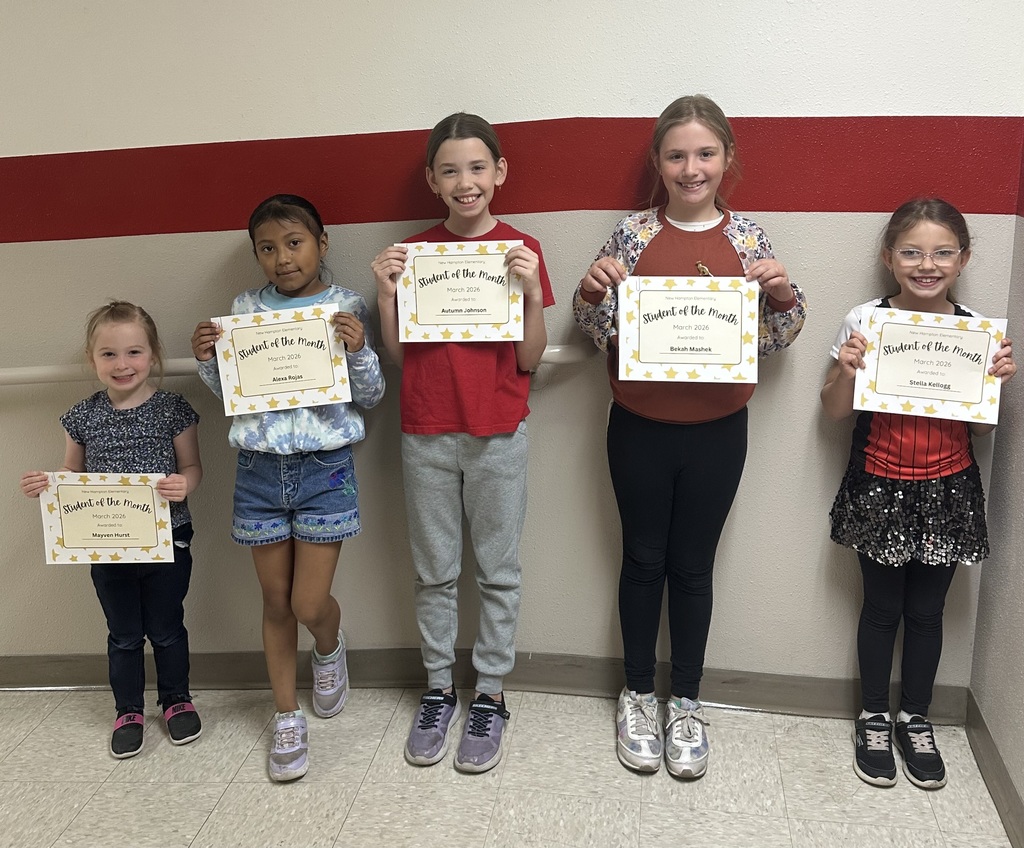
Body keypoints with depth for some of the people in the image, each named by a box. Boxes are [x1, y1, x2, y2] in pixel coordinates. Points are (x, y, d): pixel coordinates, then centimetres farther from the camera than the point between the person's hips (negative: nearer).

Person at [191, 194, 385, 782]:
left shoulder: (347, 308, -2)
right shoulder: (245, 310, 5)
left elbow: (372, 397, 0)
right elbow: (229, 391, 12)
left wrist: (359, 350, -18)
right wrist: (206, 359, -6)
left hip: (325, 469, -2)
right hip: (259, 469, 3)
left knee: (310, 605, -1)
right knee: (276, 601, 11)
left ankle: (330, 647, 36)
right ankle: (288, 716, 28)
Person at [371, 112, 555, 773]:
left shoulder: (521, 249, -2)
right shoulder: (413, 253, 4)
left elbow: (530, 361, -3)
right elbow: (398, 355, 4)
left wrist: (533, 292, -17)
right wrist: (386, 295, -9)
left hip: (498, 434, -2)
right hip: (426, 434, 2)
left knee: (498, 570, 8)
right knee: (435, 571, 12)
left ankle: (490, 696, 24)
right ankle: (439, 691, 29)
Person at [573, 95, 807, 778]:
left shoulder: (747, 237, -1)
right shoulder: (633, 234, -4)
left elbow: (776, 338, 4)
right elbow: (599, 332, 0)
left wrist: (784, 294, -15)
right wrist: (591, 291, -19)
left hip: (717, 430, 0)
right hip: (640, 427, 0)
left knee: (694, 566, 12)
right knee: (644, 559, 13)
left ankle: (686, 703, 29)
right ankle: (638, 694, 31)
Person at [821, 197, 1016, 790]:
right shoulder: (865, 321, -9)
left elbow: (979, 430, 4)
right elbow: (835, 411, -2)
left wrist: (998, 380, -12)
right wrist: (847, 370, -20)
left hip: (948, 492, 2)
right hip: (881, 490, -1)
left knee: (927, 611, 14)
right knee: (882, 608, 11)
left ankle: (916, 720, 34)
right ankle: (873, 719, 31)